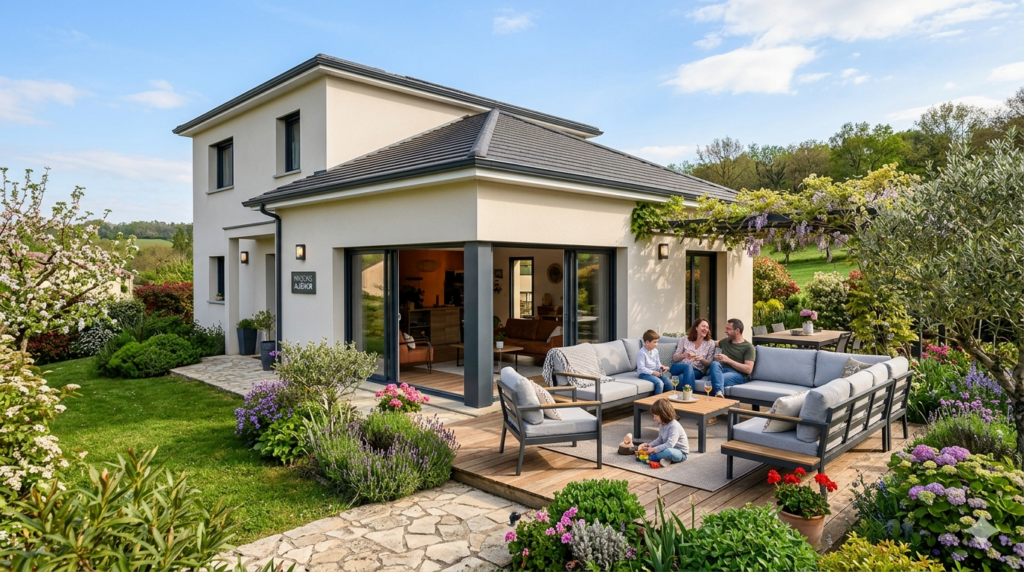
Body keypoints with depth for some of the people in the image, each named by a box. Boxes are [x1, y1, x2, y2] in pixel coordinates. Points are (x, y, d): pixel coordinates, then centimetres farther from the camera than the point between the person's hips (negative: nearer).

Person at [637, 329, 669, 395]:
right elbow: (641, 368, -18)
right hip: (645, 374, -7)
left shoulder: (655, 351, 8)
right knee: (659, 383, -30)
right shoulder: (642, 353, -15)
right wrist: (653, 372, -23)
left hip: (655, 372, 7)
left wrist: (660, 367, -6)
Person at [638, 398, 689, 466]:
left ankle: (650, 457, -22)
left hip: (681, 453, -10)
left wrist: (654, 449, -32)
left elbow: (669, 445, -34)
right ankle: (666, 458, -17)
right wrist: (648, 445, -3)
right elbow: (660, 440, 12)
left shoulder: (674, 426, -26)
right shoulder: (662, 425, 2)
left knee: (668, 451, -40)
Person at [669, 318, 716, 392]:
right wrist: (683, 355, -14)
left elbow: (709, 364, 8)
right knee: (688, 366, -37)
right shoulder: (684, 339, 10)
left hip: (697, 372, -1)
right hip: (679, 367, 1)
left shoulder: (710, 343, 9)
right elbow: (674, 358, 8)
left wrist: (702, 359, -14)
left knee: (682, 377, -37)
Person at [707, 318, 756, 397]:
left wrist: (728, 360, -8)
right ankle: (719, 392, -56)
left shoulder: (748, 347, 6)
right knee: (714, 363, -36)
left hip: (738, 374, -4)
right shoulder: (725, 341, 26)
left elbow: (748, 369, -5)